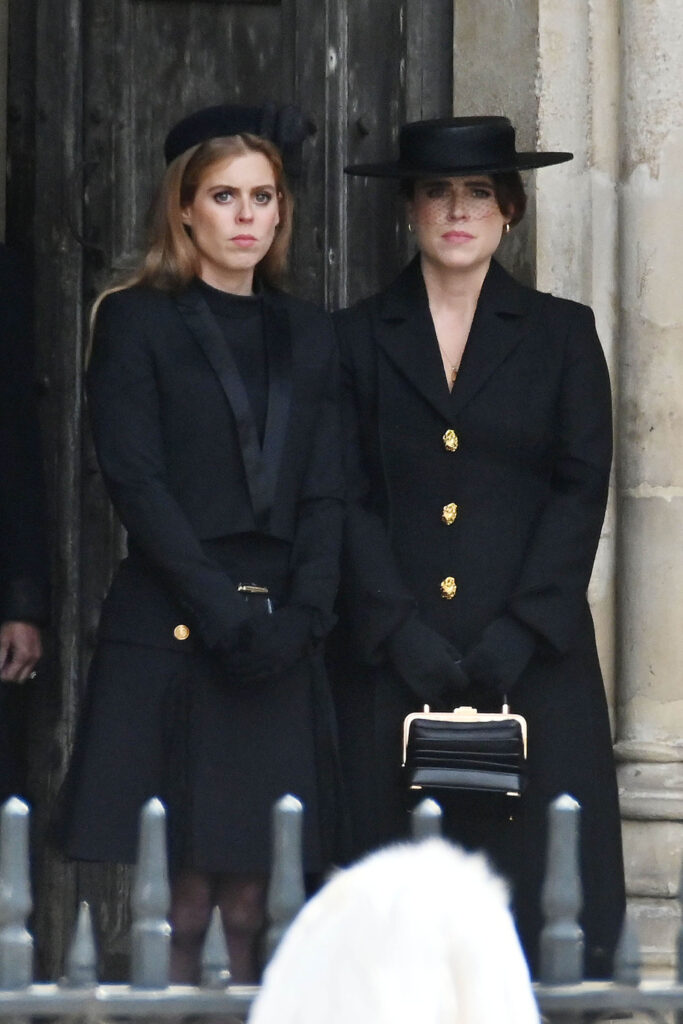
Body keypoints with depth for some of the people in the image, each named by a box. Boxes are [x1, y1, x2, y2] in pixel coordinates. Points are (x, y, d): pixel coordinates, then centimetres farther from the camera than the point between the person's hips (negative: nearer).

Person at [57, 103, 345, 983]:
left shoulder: (306, 338, 16)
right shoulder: (137, 324, 3)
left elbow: (324, 497, 10)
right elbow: (135, 481, -6)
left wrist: (299, 615, -6)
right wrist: (223, 612, -13)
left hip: (278, 643, 4)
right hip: (169, 638, -4)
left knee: (249, 905, -1)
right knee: (180, 903, -8)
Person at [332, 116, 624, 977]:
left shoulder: (561, 334, 10)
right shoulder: (358, 339, 10)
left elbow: (583, 487, 3)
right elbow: (346, 499, 3)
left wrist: (521, 630, -9)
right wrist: (400, 630, -9)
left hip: (533, 658, 0)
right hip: (393, 665, 0)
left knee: (543, 893, -5)